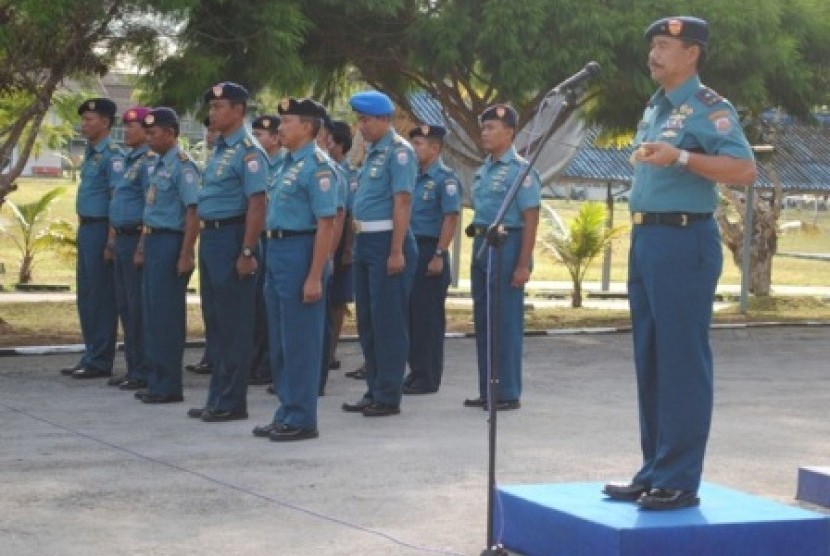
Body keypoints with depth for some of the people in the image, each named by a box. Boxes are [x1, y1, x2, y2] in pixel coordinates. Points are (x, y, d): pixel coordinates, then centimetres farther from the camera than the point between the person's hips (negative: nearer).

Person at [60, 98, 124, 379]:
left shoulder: (112, 155, -13)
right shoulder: (91, 153, 14)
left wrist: (110, 241, -21)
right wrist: (83, 230, 16)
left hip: (101, 229, -9)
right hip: (86, 229, 9)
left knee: (101, 297, -3)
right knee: (86, 295, 13)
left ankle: (100, 361, 3)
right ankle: (90, 356, 21)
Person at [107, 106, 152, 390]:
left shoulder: (149, 161, -13)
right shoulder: (130, 161, 18)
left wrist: (142, 246, -22)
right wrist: (113, 238, 18)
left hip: (138, 238, -10)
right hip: (122, 239, 10)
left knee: (138, 306, -6)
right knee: (124, 305, 12)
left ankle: (143, 371, -1)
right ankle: (133, 367, 18)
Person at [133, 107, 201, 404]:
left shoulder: (182, 166, -13)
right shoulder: (157, 165, 15)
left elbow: (193, 212, -19)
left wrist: (186, 255, -23)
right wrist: (142, 247, 20)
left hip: (170, 242, -10)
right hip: (153, 241, 10)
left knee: (167, 316, -5)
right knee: (152, 314, 13)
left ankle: (168, 387, 2)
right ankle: (156, 382, 20)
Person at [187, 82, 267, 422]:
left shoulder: (248, 152, -13)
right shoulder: (219, 150, 15)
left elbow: (257, 205, -19)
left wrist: (247, 253, -22)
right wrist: (205, 239, 16)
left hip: (231, 238, -10)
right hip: (210, 238, 10)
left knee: (234, 324, -3)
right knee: (214, 321, 14)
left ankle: (231, 402, 3)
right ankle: (218, 398, 21)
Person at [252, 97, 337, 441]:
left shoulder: (317, 166, -13)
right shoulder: (288, 164, 15)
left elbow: (326, 224, -18)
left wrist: (315, 277, -22)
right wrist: (271, 256, 16)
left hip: (300, 252, -10)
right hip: (277, 252, 10)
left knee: (300, 343, -3)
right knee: (279, 343, 14)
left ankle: (301, 419, 4)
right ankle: (286, 413, 23)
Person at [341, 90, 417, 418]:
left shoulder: (399, 152, -11)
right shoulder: (373, 153, 16)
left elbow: (402, 202, -17)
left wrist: (397, 252, -22)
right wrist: (359, 242, 17)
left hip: (386, 243, -10)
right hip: (365, 243, 10)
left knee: (388, 322, -4)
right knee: (367, 322, 13)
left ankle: (389, 397, 1)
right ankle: (374, 391, 21)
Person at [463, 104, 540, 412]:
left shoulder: (520, 170, -10)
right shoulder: (483, 170, 15)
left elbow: (531, 219, -13)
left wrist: (523, 265, -17)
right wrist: (478, 249, 16)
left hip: (507, 245, -8)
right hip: (482, 244, 8)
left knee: (506, 322, -4)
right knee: (483, 321, 11)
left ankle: (508, 394, 3)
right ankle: (487, 391, 18)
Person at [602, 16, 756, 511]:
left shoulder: (709, 109, -9)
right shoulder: (655, 109, 18)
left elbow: (745, 170, -21)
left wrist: (681, 156, -29)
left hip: (684, 241, -9)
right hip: (645, 238, 9)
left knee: (682, 361, -7)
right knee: (650, 360, 12)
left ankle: (680, 480, -3)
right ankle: (655, 470, 19)